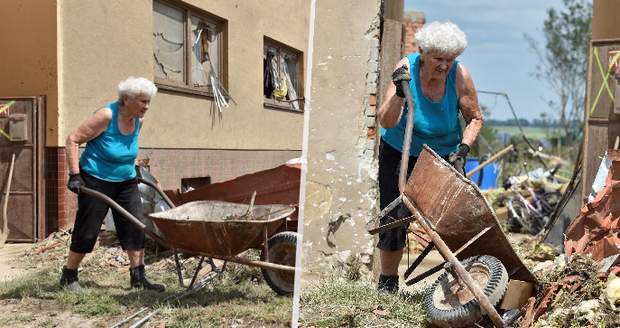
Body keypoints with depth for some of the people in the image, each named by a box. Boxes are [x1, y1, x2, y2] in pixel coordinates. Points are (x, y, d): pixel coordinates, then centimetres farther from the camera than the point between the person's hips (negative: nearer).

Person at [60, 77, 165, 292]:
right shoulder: (106, 116, -21)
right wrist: (74, 175, -21)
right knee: (87, 230, 1)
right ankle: (69, 276, 21)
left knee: (135, 227, -1)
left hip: (126, 181, 6)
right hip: (96, 180, -6)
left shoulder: (138, 120, -1)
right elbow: (73, 140, -18)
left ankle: (138, 277, 7)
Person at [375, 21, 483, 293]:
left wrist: (463, 149, -20)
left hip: (445, 154, 1)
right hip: (400, 152, -1)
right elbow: (386, 122, -28)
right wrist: (399, 93, -45)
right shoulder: (407, 68, -22)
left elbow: (475, 118, -5)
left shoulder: (459, 75, -19)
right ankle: (387, 283, 15)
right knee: (394, 217, -1)